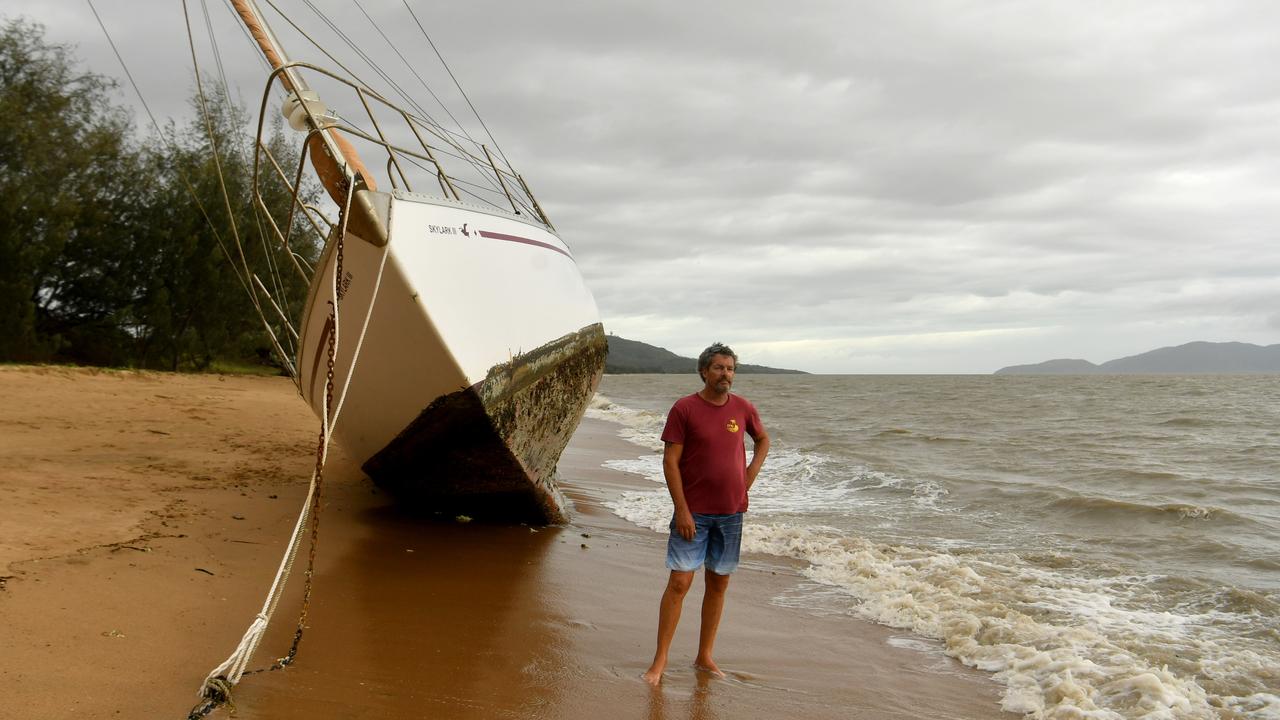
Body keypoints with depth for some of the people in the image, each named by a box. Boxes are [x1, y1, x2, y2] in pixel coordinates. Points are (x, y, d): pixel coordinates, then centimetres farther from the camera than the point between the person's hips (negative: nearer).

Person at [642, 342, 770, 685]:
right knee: (679, 582, -6)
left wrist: (750, 476, 7)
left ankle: (704, 657, 23)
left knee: (719, 583, 10)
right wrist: (681, 510, -15)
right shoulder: (684, 409, -9)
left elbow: (763, 441, 22)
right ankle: (660, 661, 5)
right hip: (694, 513, -4)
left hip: (731, 513, 4)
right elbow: (670, 461, -11)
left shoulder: (743, 408, 3)